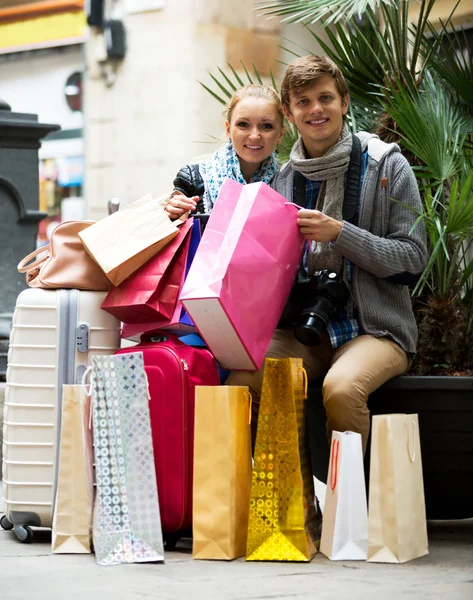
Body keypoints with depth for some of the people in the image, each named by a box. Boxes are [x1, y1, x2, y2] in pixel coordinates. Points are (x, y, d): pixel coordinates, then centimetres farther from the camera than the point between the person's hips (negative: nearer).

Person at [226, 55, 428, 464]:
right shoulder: (283, 180, 12)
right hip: (301, 331, 4)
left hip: (374, 328, -3)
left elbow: (413, 259, -6)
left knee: (341, 387, -36)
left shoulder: (386, 166, 0)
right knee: (240, 382, -26)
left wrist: (339, 233, -16)